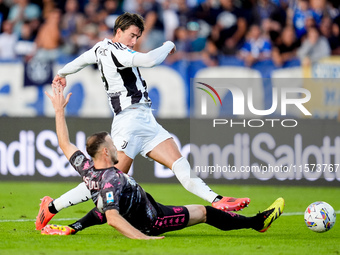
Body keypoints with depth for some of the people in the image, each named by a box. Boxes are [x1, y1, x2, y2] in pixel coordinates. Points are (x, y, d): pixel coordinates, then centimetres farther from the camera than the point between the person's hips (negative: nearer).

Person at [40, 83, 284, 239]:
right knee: (204, 212, 4)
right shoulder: (111, 181, -35)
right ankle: (257, 222, 13)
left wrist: (59, 110, 8)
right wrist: (142, 237, -48)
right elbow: (112, 219, -43)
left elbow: (65, 144, 2)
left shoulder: (88, 168, -11)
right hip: (152, 222, -9)